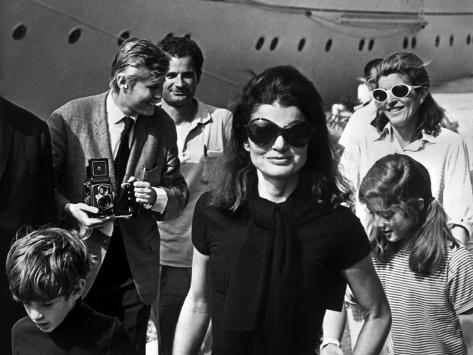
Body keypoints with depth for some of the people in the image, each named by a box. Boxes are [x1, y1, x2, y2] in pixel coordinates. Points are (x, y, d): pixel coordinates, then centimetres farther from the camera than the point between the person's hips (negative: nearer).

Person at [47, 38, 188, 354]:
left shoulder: (163, 126, 2)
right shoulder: (69, 118, -8)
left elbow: (179, 192, 9)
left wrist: (157, 197, -13)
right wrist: (69, 208, -20)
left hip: (137, 270, 3)